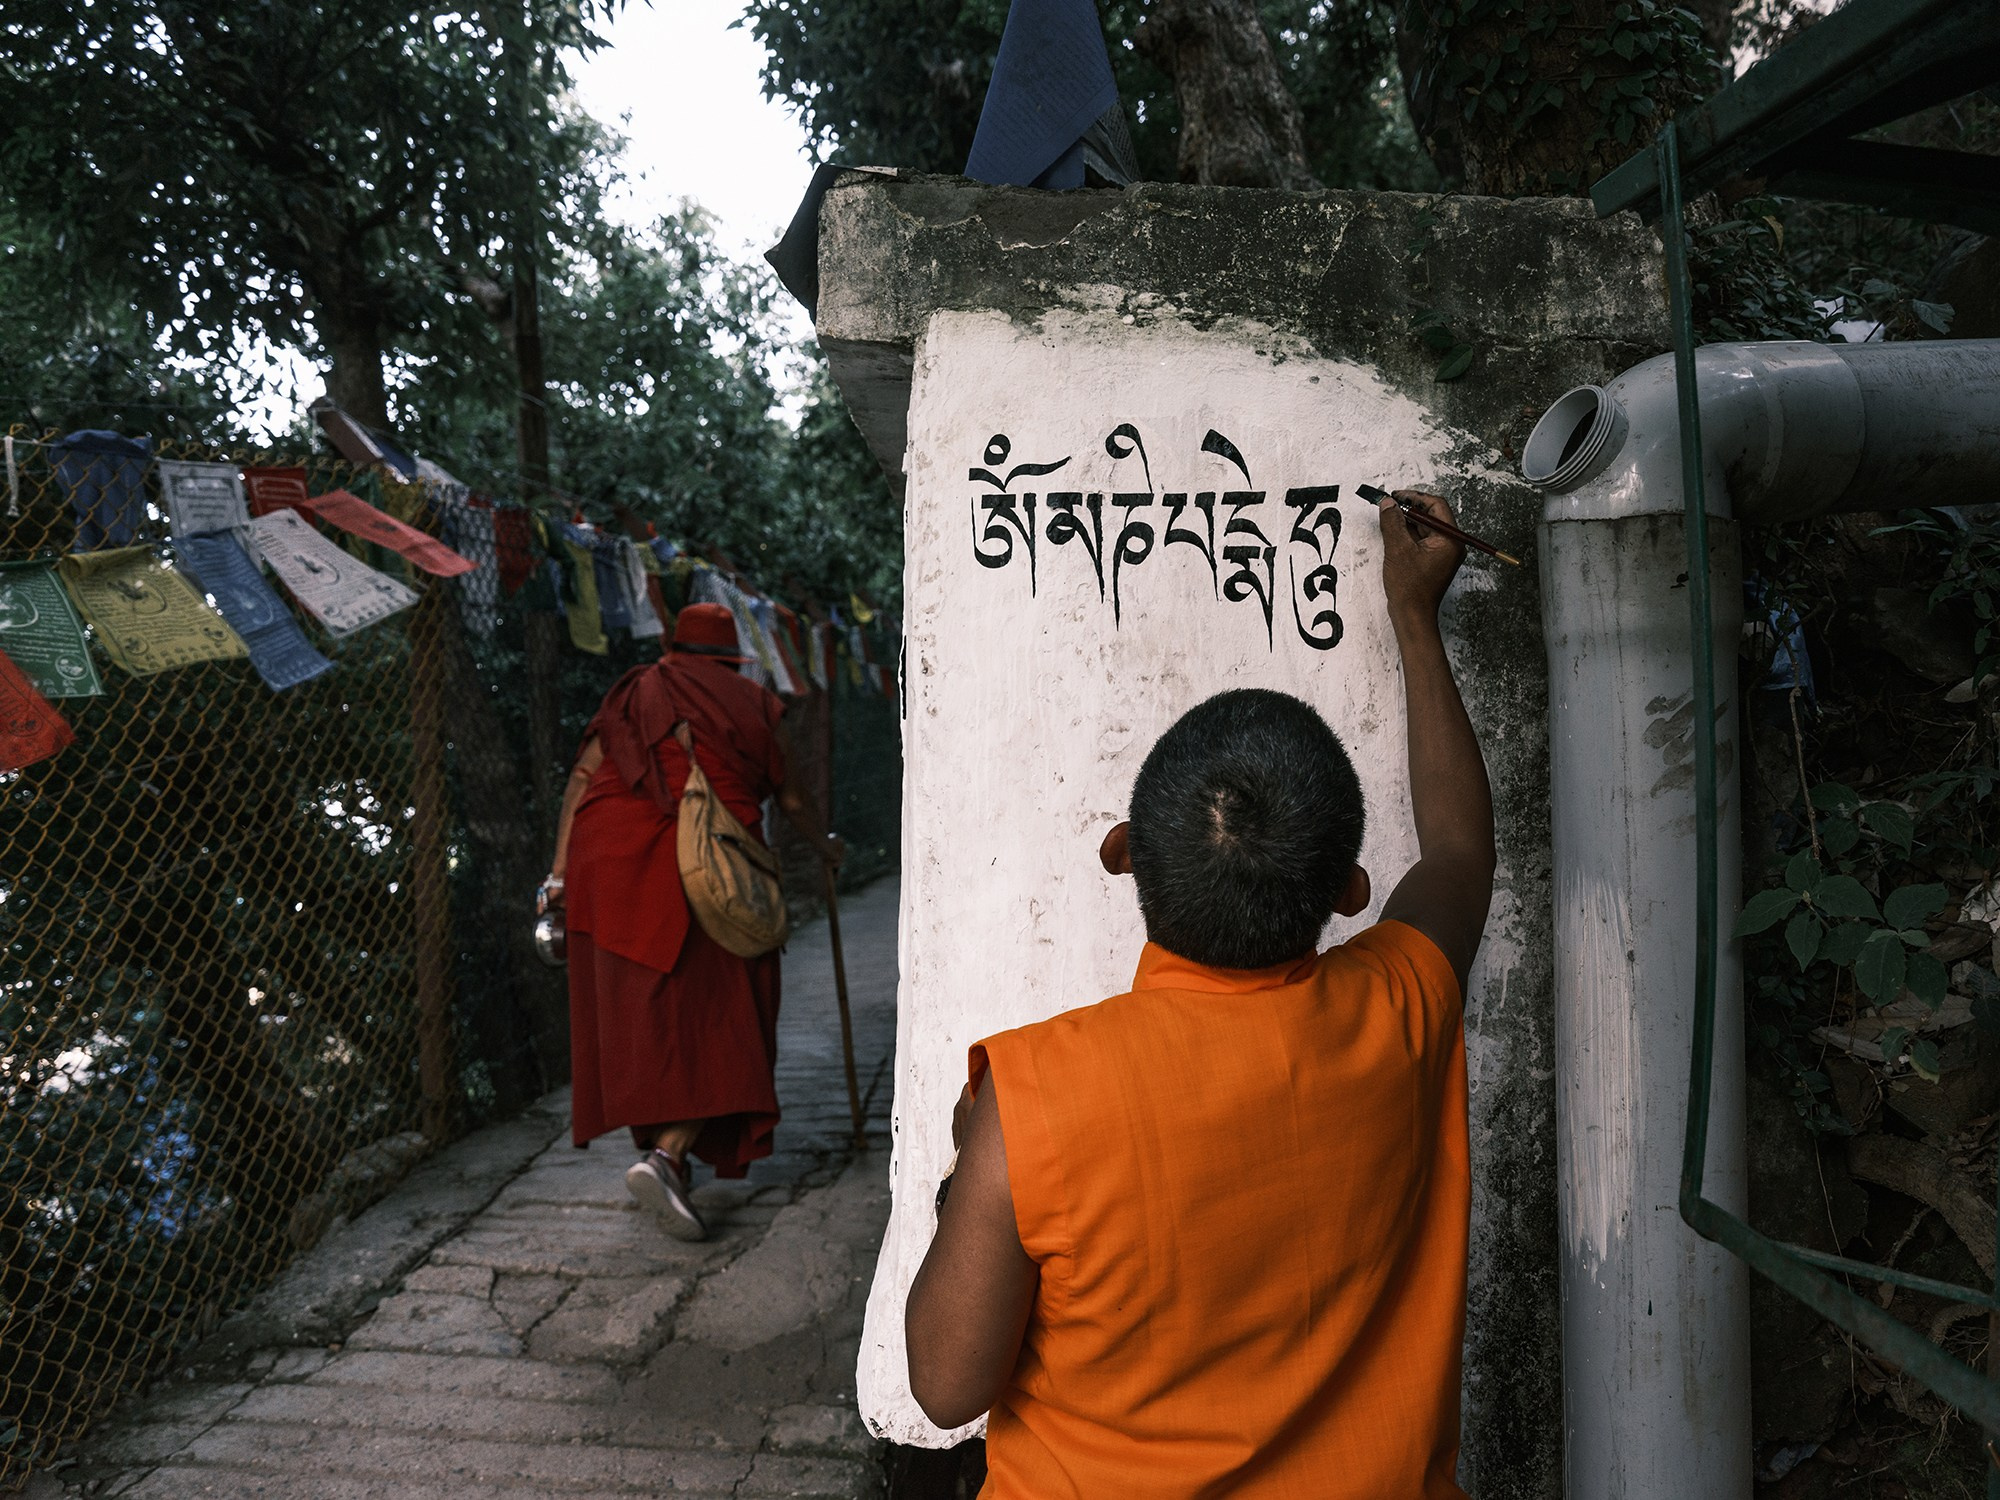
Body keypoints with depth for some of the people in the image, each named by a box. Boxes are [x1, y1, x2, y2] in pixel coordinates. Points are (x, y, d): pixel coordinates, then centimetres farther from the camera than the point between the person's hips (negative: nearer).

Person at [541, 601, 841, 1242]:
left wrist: (559, 871, 2)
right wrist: (825, 845, 35)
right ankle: (665, 1156, -20)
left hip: (612, 864, 3)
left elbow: (581, 777, 4)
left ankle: (661, 1147, 24)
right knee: (715, 1021, 0)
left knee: (640, 1015, 16)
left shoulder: (635, 693, 17)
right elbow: (793, 799, 15)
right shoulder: (754, 706, 13)